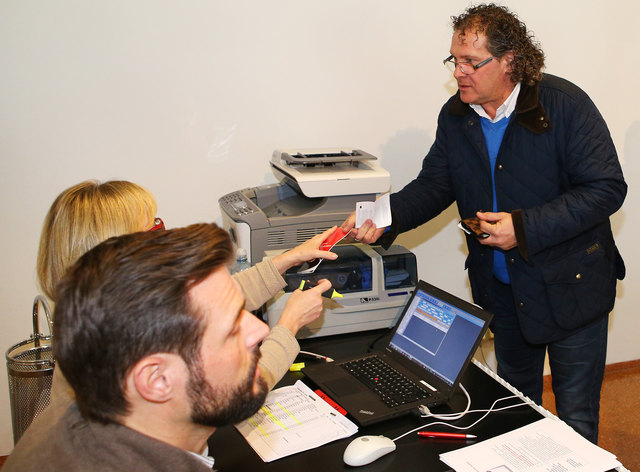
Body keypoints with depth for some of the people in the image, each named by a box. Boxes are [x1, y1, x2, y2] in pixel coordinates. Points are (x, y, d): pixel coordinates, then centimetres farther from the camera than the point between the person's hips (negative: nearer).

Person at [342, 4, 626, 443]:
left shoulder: (565, 104, -18)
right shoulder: (455, 115, -1)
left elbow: (607, 188, -20)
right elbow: (434, 184, 2)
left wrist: (525, 228, -27)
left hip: (570, 287, -5)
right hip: (501, 287, 5)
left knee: (575, 416, 9)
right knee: (515, 395, 24)